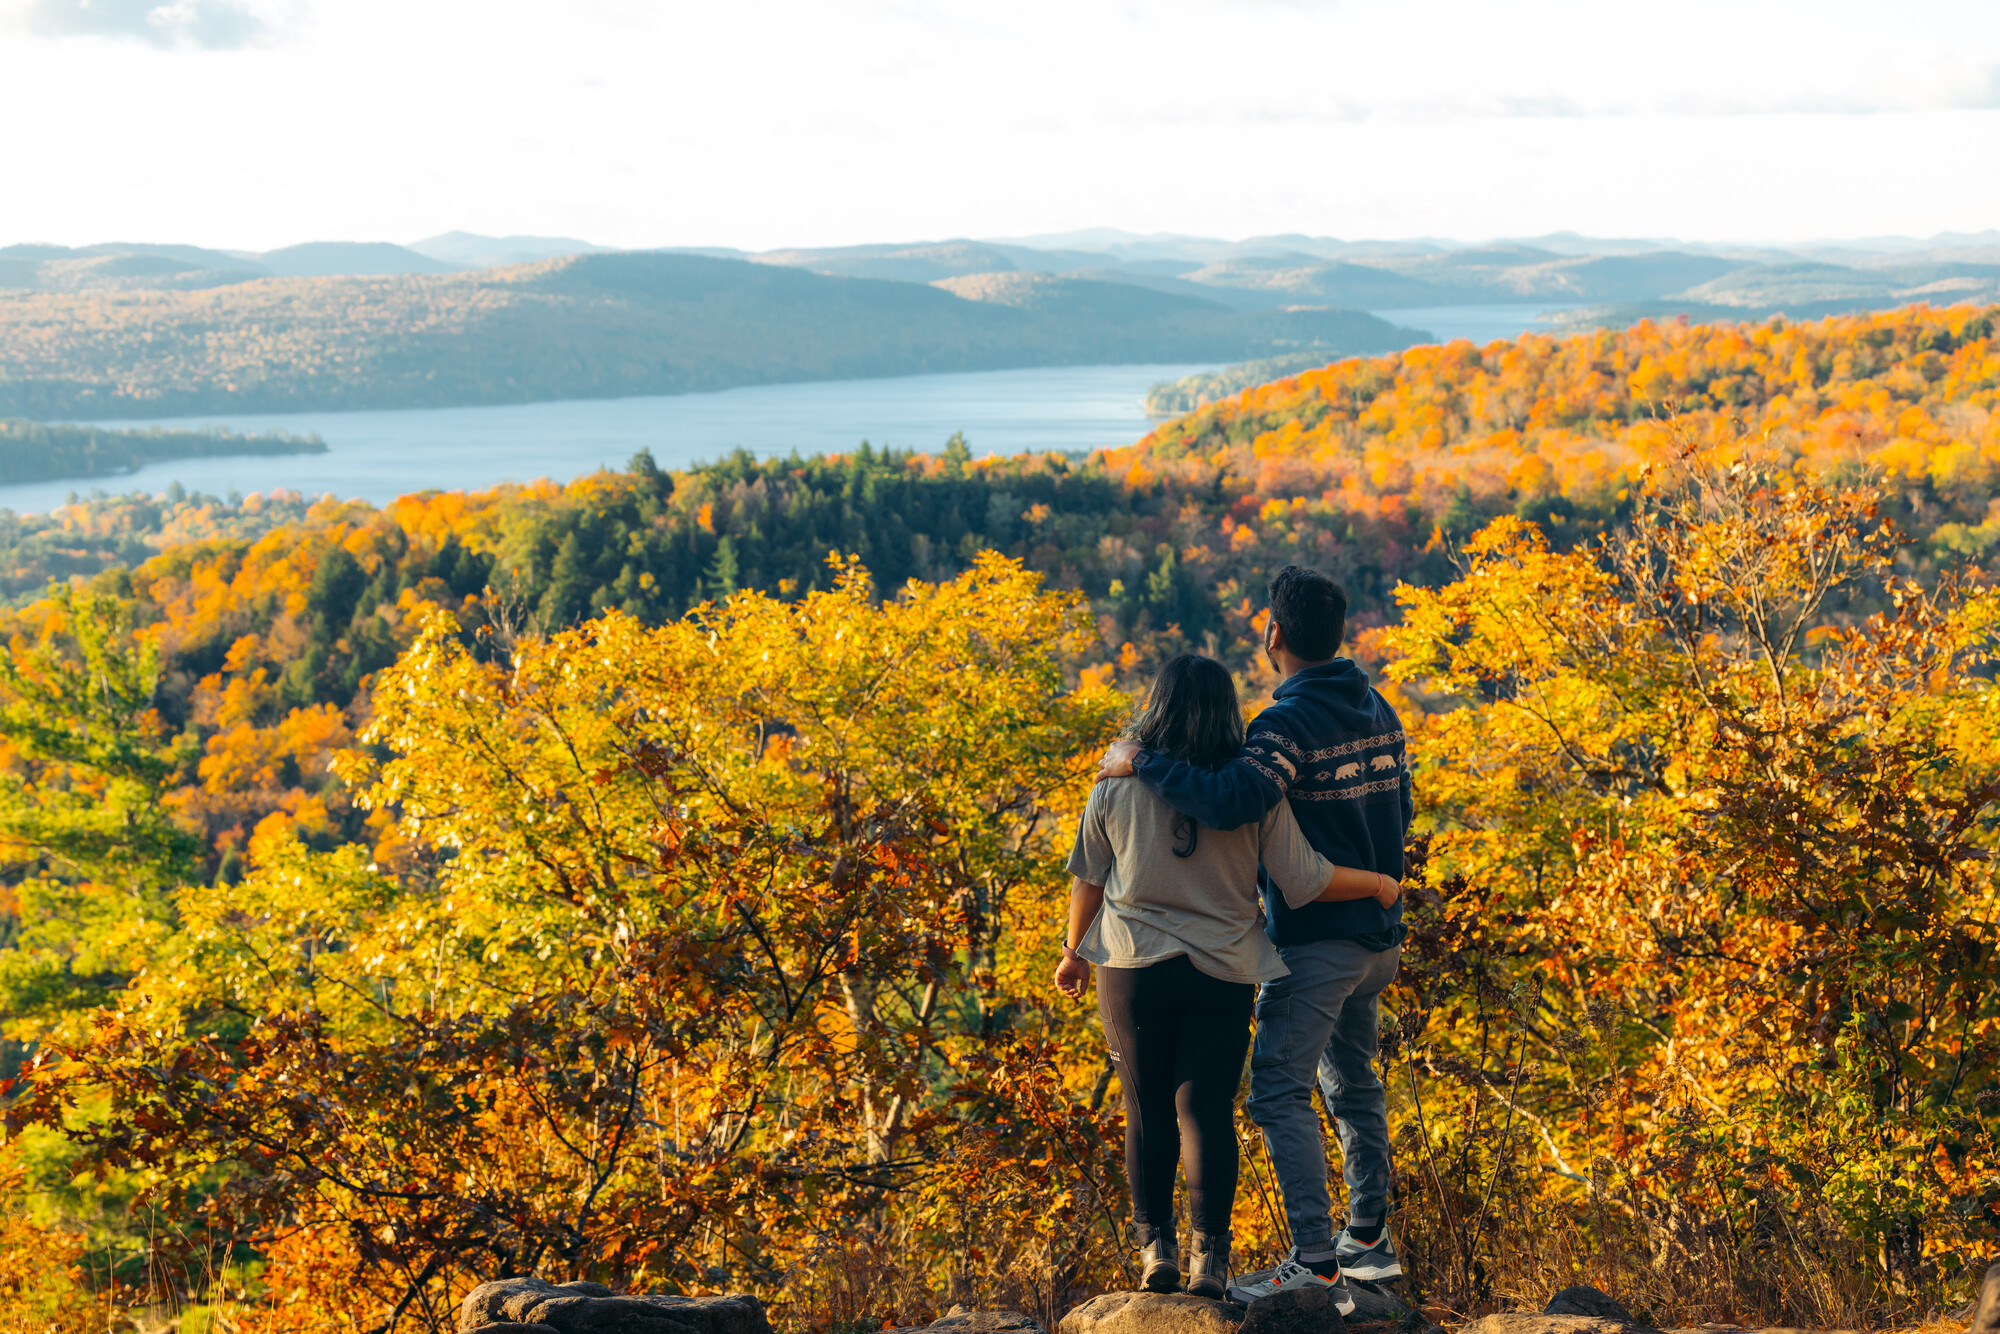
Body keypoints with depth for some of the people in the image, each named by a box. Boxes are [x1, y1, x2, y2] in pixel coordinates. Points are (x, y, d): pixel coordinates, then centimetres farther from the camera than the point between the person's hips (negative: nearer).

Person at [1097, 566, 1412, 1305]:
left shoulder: (1290, 723, -20)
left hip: (1315, 938, -9)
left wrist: (1143, 761, -25)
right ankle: (1368, 1237, 27)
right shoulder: (1377, 710, 8)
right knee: (1352, 1080, 20)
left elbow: (1233, 800, -35)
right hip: (1378, 932, 9)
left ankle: (1315, 1259, -10)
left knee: (1280, 1090, -6)